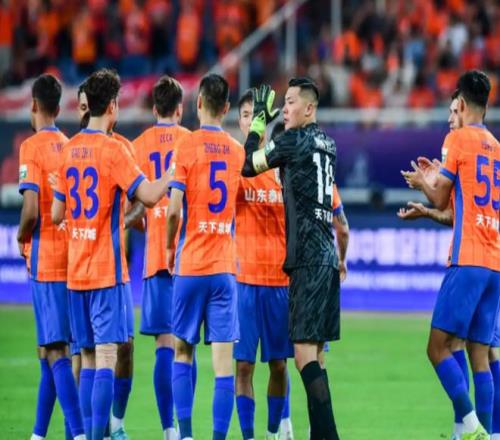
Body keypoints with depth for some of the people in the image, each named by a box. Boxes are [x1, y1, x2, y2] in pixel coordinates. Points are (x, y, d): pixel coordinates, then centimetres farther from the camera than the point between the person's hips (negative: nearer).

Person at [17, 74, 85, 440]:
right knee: (50, 348, 14)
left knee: (56, 351, -10)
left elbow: (31, 209, -18)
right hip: (71, 256, 7)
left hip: (45, 258, -7)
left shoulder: (32, 147, -10)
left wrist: (21, 237, 1)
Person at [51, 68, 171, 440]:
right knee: (107, 355, -8)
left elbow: (57, 213, 14)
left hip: (75, 270, 7)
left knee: (88, 356, 10)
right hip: (107, 270, -7)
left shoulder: (69, 149, 10)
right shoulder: (112, 149, -10)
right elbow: (149, 195, -19)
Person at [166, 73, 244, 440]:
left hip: (190, 264, -2)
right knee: (224, 361, -1)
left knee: (183, 351, 11)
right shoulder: (238, 151, 6)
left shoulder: (186, 147, -6)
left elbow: (174, 210, -12)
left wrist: (170, 248, 4)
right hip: (225, 266, 2)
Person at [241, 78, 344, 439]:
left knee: (304, 350, -12)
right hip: (327, 256, 9)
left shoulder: (294, 141, -8)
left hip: (308, 258, -9)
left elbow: (248, 166, 1)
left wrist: (259, 121, 10)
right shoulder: (327, 144, 17)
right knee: (314, 350, 10)